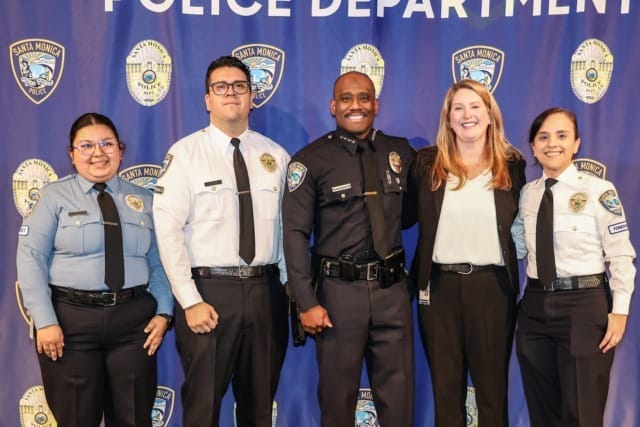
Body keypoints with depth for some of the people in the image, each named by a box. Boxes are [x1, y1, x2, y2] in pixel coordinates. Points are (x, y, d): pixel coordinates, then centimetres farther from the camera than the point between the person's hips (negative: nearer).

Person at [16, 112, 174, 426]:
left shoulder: (145, 201, 9)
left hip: (134, 319, 2)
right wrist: (45, 320, -13)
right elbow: (30, 258, -5)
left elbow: (159, 263, 8)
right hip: (70, 318, -2)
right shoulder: (55, 196, 1)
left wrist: (163, 312, -4)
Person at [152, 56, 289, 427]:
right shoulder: (185, 153, -3)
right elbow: (168, 230, -9)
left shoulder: (277, 156, 8)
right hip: (209, 290, -3)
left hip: (265, 290, 4)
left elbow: (287, 226, 8)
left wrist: (286, 287, 3)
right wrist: (190, 300, -14)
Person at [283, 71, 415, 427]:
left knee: (398, 394, 10)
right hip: (339, 290, -3)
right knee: (338, 394, 11)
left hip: (392, 288, 3)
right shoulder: (311, 160, -4)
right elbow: (295, 233, -8)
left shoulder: (401, 152, 7)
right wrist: (306, 302, -13)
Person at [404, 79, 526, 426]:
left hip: (492, 286, 0)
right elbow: (407, 216, 6)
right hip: (439, 285, 1)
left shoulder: (511, 165, 3)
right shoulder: (427, 163, 2)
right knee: (445, 386, 11)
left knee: (492, 386, 10)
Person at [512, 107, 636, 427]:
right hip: (535, 305, 5)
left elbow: (621, 255, -8)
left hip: (585, 305, -5)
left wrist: (619, 311, -11)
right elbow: (519, 248, 10)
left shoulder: (599, 191, -7)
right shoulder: (527, 193, 8)